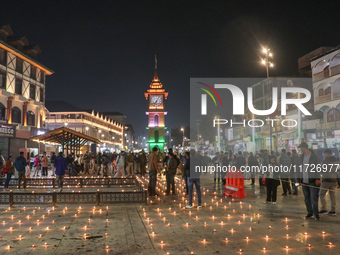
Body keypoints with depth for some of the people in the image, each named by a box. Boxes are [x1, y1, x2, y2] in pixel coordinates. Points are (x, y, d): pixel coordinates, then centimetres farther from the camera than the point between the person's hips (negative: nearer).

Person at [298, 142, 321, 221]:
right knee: (307, 199, 10)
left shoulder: (314, 156, -6)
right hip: (304, 181, 6)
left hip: (313, 181, -6)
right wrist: (299, 179, 12)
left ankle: (316, 214, 4)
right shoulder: (302, 157, 13)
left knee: (314, 198, -5)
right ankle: (310, 213, 19)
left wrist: (317, 179, -17)